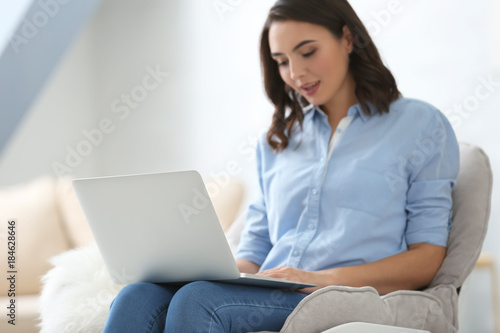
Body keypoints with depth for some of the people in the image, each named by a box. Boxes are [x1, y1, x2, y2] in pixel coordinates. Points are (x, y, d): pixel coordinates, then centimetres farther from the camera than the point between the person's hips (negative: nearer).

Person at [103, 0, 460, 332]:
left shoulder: (420, 125, 8)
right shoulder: (278, 139, 24)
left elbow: (427, 258, 1)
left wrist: (323, 279, -14)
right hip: (268, 300, 5)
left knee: (198, 300, -33)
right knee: (139, 298, -27)